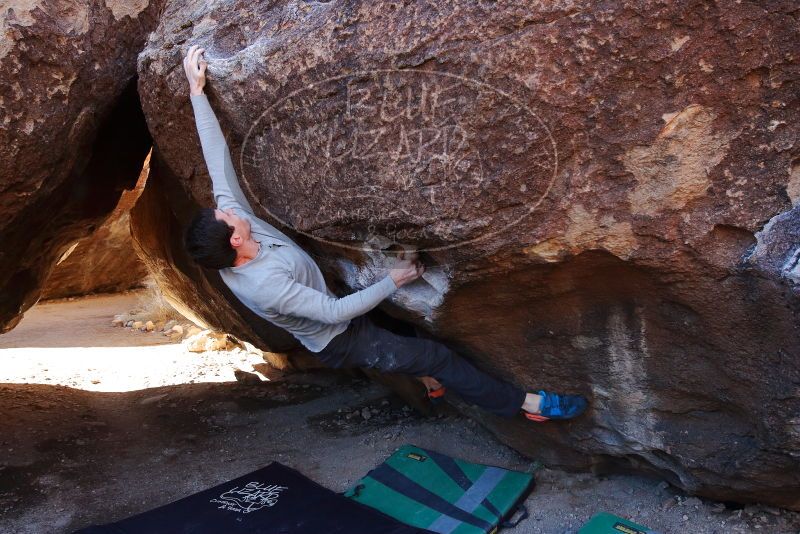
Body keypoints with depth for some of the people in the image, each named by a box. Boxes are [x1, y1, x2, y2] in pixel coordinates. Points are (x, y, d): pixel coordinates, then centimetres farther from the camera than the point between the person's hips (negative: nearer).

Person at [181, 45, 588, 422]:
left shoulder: (230, 212, -16)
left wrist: (197, 89, -15)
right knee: (438, 356, -6)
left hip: (332, 320, 9)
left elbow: (217, 157, -14)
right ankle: (525, 403, 5)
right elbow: (335, 313, -33)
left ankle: (424, 372, 43)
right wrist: (392, 282, -25)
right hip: (340, 342, -9)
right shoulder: (266, 285, -38)